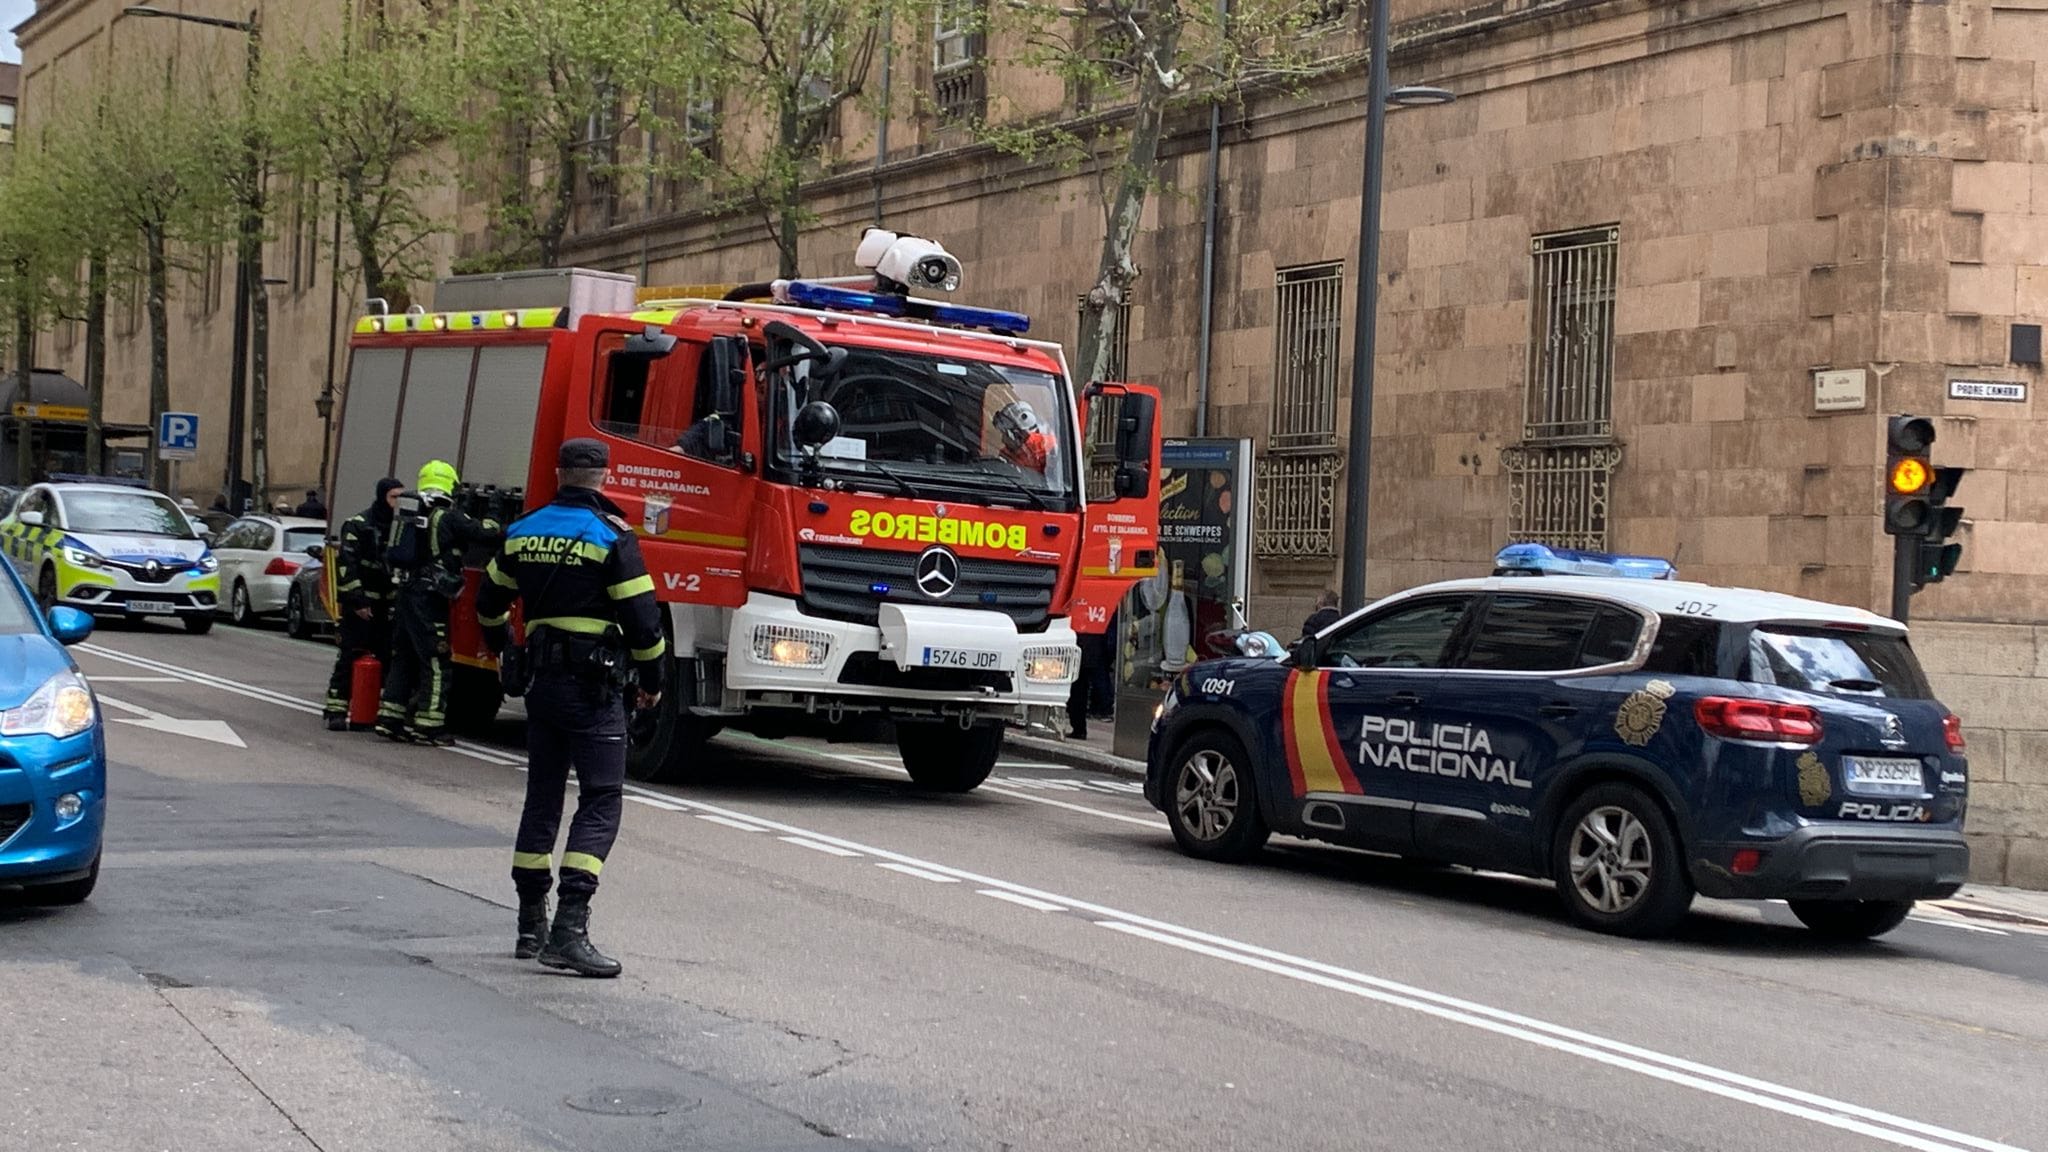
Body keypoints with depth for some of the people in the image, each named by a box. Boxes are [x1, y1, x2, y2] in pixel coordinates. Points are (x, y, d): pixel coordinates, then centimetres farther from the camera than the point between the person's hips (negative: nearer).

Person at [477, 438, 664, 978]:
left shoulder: (522, 533, 9)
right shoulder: (611, 538, -9)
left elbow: (490, 602, 22)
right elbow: (641, 618, -12)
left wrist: (501, 650, 42)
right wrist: (651, 680, 4)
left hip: (542, 682, 6)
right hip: (594, 686, -6)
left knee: (542, 800, 15)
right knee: (600, 805, -6)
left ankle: (531, 927, 19)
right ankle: (570, 928, -17)